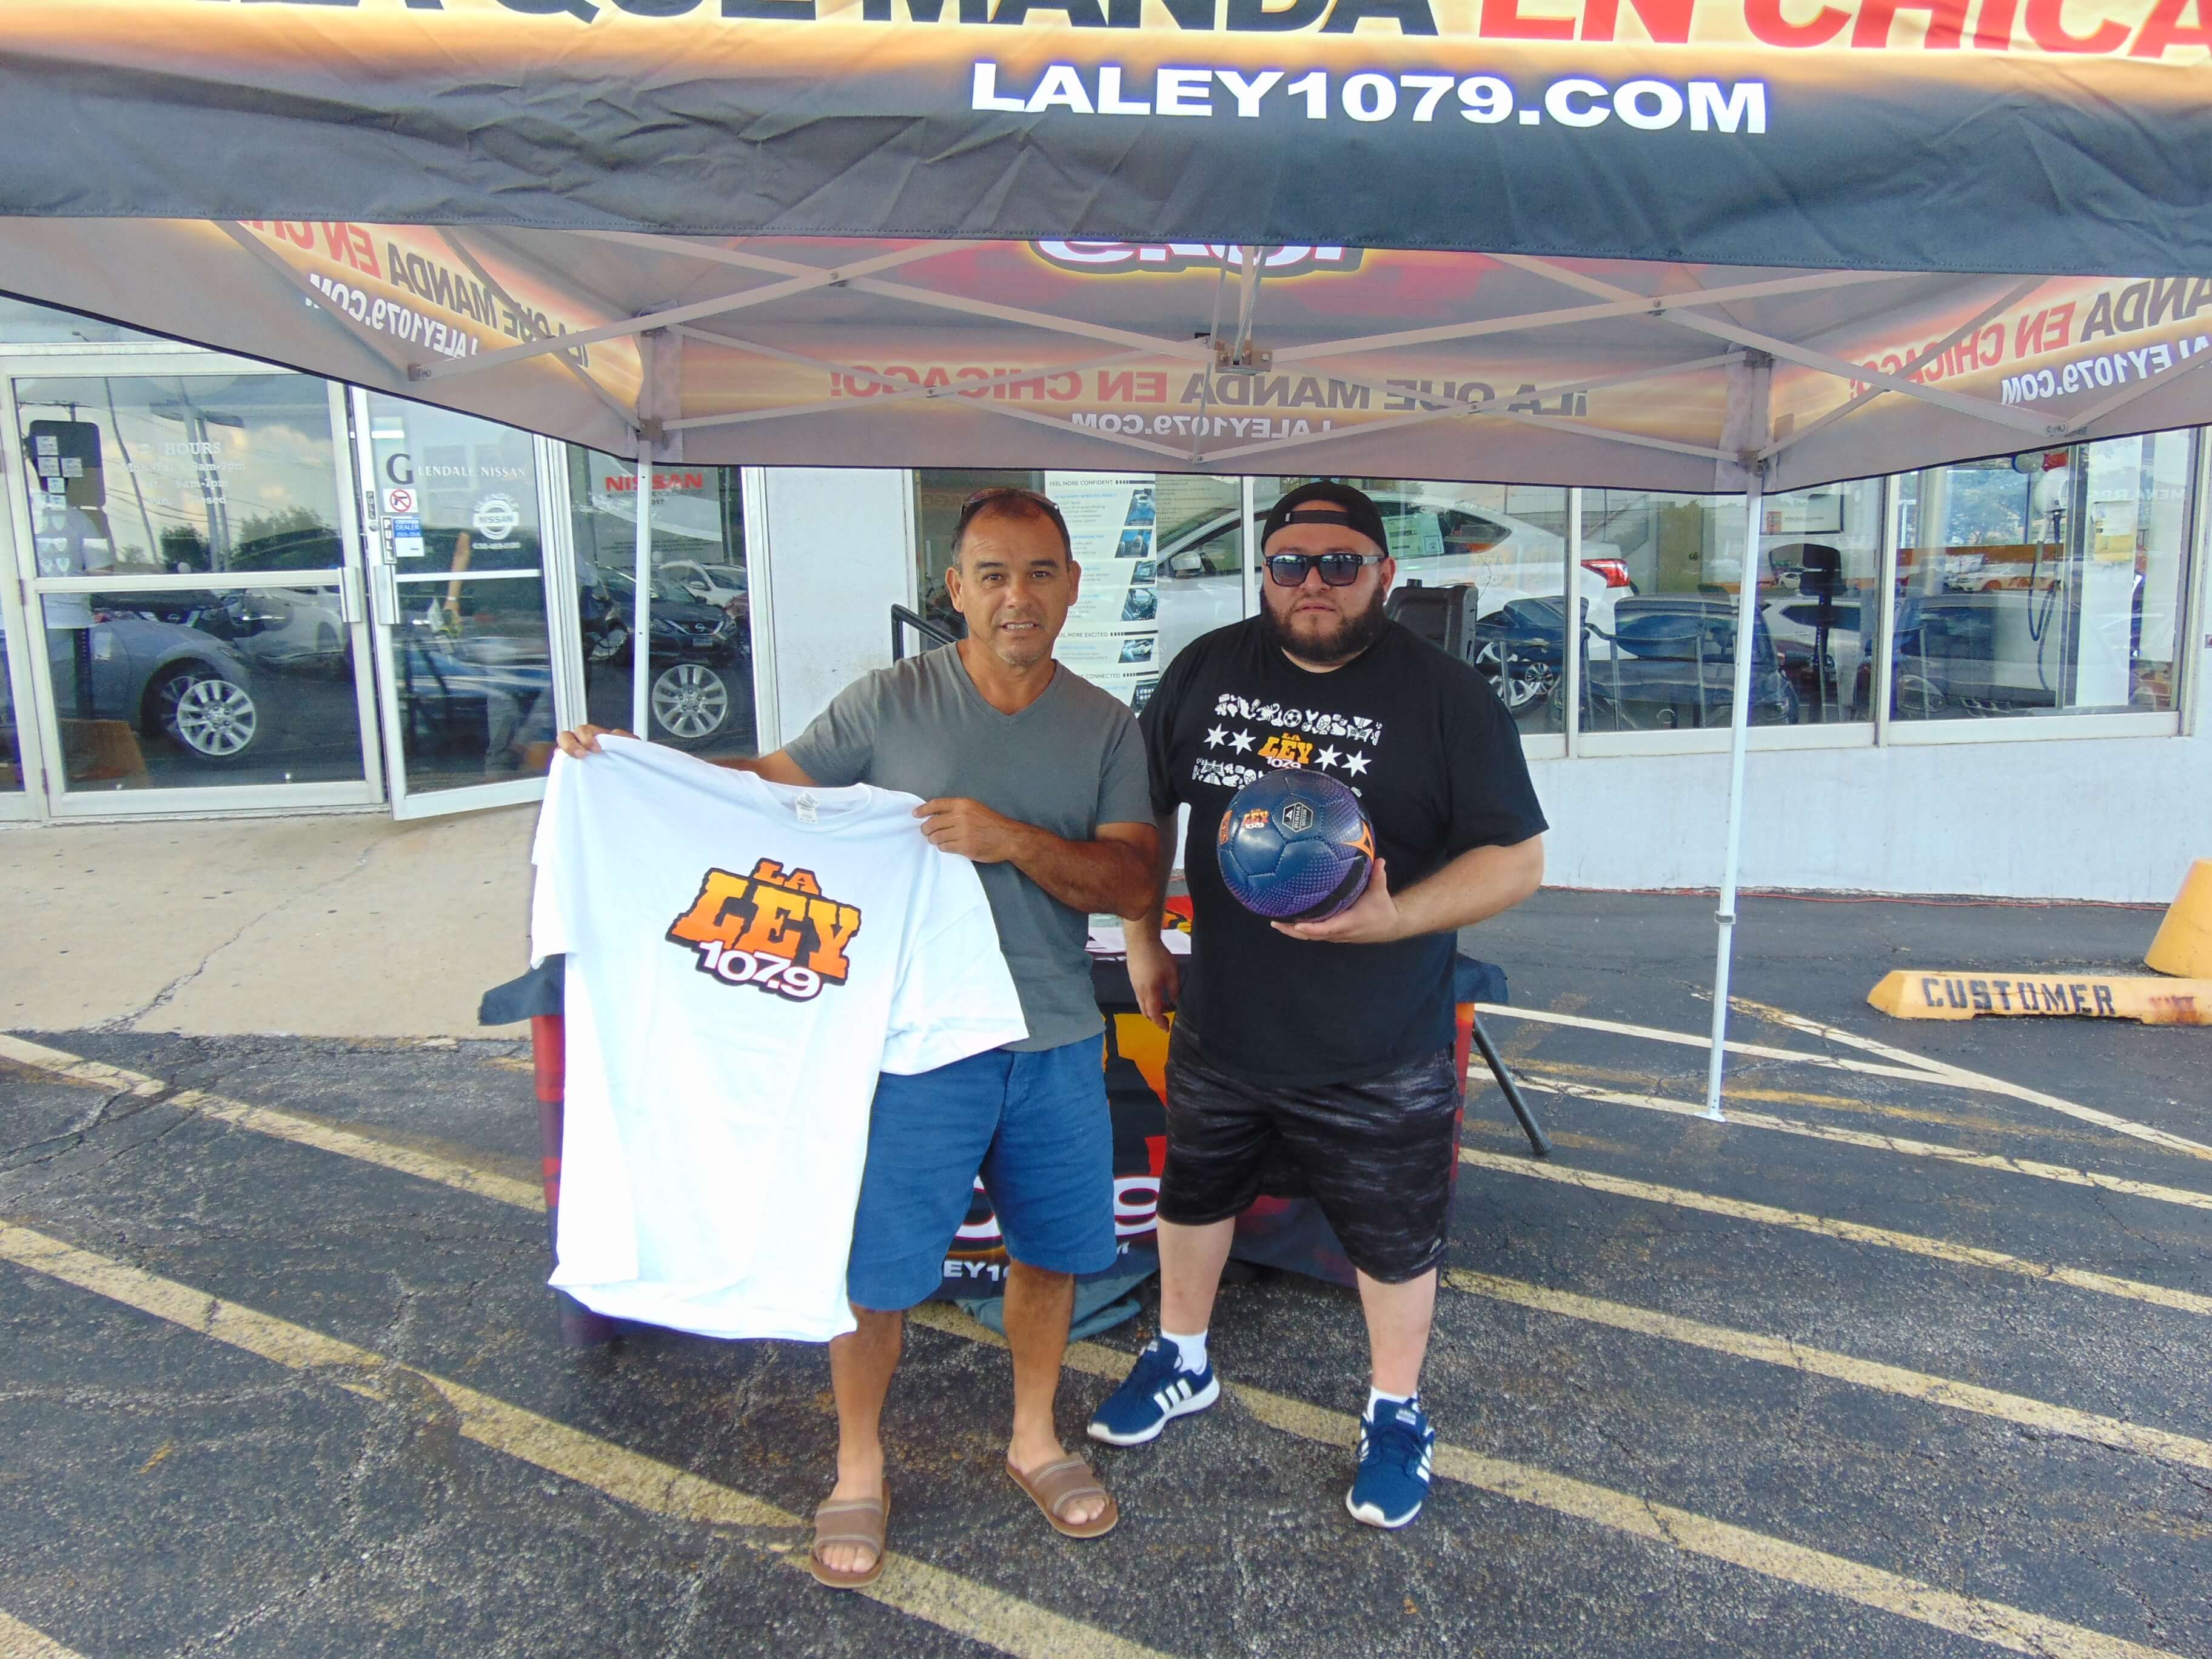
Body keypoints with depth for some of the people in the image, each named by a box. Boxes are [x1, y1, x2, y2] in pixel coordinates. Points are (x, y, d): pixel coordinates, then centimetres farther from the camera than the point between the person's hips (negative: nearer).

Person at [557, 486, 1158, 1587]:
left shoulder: (1105, 728, 1)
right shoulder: (890, 702, -6)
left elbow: (1135, 882, -7)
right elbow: (773, 782, 1)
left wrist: (1016, 841, -23)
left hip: (1056, 1044, 3)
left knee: (1049, 1250, 18)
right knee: (876, 1270, 7)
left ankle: (1034, 1441, 43)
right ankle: (858, 1471, 32)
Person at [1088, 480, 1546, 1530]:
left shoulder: (1446, 697, -12)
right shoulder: (1206, 670, -1)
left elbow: (1517, 859, -13)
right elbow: (1146, 807, 11)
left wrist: (1392, 918, -28)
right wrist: (1143, 940, 8)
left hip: (1378, 1057, -3)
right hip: (1217, 1026, 4)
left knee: (1393, 1238, 13)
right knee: (1192, 1194, 22)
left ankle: (1396, 1413, 40)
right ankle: (1181, 1363, 49)